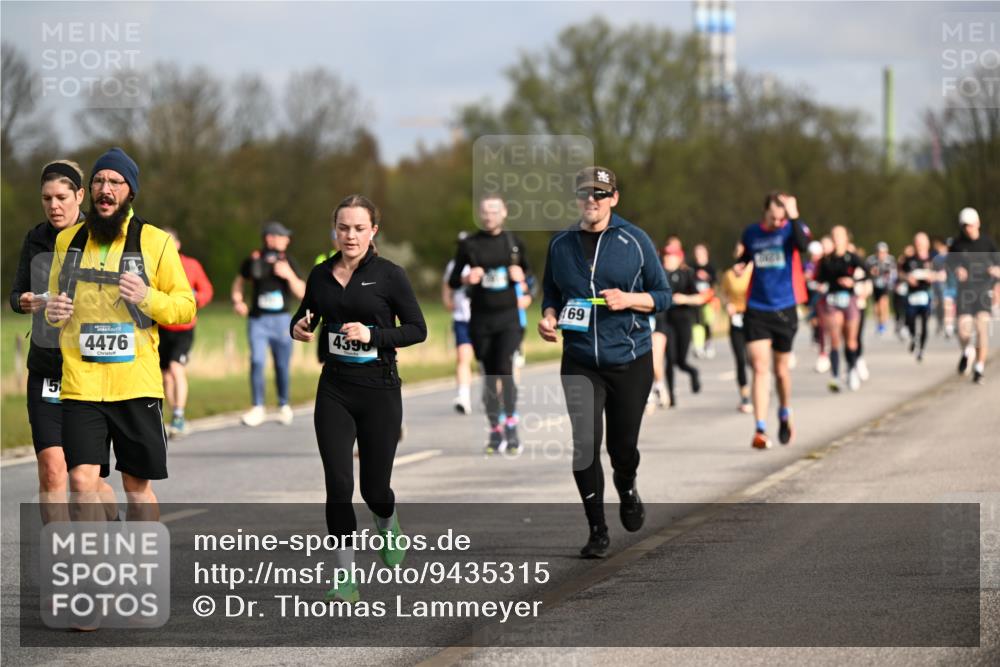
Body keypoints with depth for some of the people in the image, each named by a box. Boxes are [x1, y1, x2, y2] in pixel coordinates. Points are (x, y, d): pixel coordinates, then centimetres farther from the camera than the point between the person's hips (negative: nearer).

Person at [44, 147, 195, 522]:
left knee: (137, 486, 7)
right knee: (82, 480, -9)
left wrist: (148, 298, -16)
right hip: (80, 383, 1)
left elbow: (186, 307, 4)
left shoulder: (156, 242, 2)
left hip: (137, 385, -1)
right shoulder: (67, 241, 11)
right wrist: (52, 312, 0)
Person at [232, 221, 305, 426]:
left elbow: (301, 293, -1)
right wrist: (237, 301, 1)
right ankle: (258, 408, -6)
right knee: (257, 362, -12)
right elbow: (239, 281, 17)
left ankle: (284, 406, 22)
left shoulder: (288, 261, 3)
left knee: (282, 365, 5)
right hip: (257, 319, -1)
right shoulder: (254, 260, 1)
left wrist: (289, 275, -15)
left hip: (281, 319, 1)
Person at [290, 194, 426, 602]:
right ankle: (345, 576, 1)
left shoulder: (389, 275, -6)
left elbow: (417, 330, -5)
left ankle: (388, 526, 41)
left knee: (374, 487, 4)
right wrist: (299, 329, -4)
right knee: (338, 484, -7)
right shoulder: (321, 275, 5)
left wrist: (372, 334, -18)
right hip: (334, 389, 3)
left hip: (379, 389, -3)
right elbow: (305, 318, 19)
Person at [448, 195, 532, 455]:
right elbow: (453, 281, 7)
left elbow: (527, 271, 20)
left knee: (504, 368, -19)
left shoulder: (514, 243, 5)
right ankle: (495, 431, 15)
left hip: (509, 317, -1)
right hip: (481, 319, 1)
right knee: (489, 376, 4)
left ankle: (511, 422, -6)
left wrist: (525, 294, 0)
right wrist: (467, 279, -14)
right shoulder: (469, 245, 3)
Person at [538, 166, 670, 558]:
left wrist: (628, 299, -15)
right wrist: (549, 317, -4)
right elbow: (551, 293, 17)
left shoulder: (635, 241, -2)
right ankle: (597, 530, 0)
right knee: (584, 445, -12)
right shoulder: (561, 245, 4)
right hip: (580, 362, 1)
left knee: (622, 444, 9)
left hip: (630, 360, -1)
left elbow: (662, 296, 3)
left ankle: (627, 490, 44)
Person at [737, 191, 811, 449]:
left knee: (781, 369, 11)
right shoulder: (751, 234, 6)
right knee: (760, 367, -10)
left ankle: (785, 416, 38)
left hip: (784, 309, -1)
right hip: (756, 310, 1)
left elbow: (803, 245, -27)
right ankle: (760, 430, -12)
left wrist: (793, 216, -34)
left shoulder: (793, 229, -4)